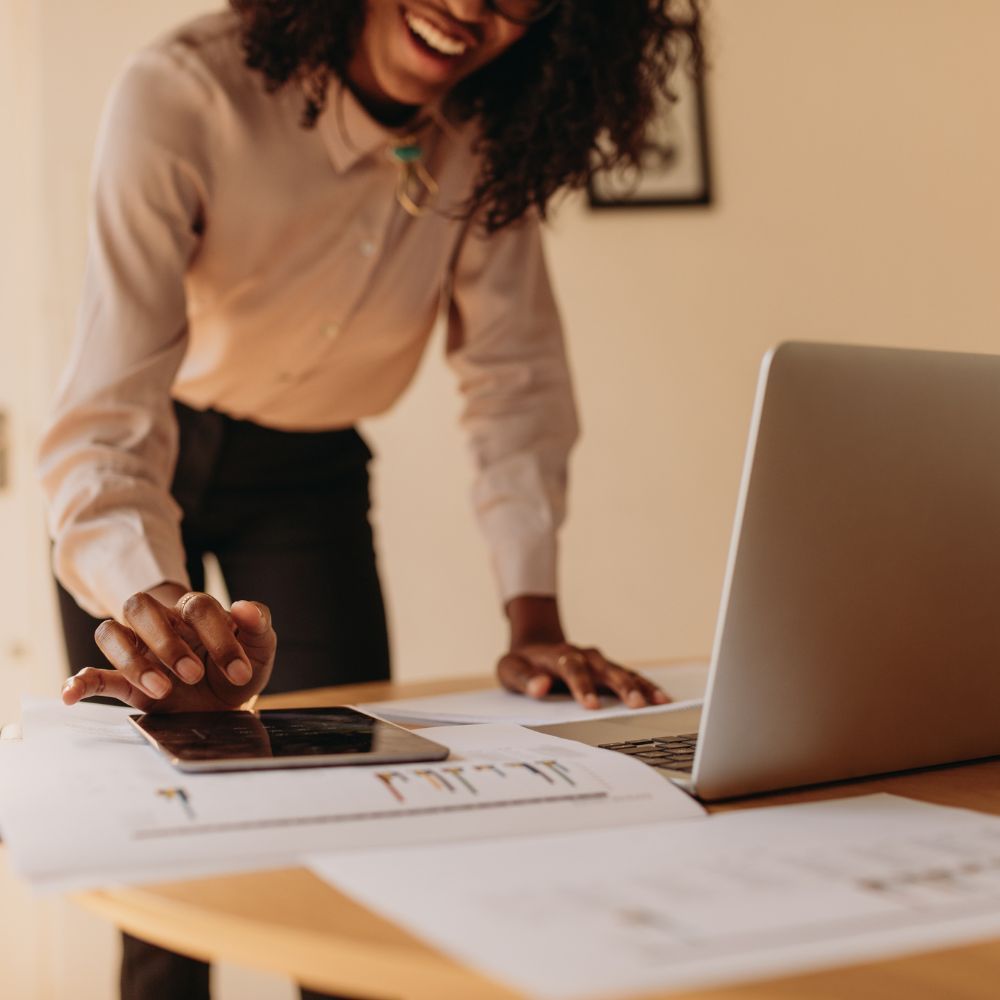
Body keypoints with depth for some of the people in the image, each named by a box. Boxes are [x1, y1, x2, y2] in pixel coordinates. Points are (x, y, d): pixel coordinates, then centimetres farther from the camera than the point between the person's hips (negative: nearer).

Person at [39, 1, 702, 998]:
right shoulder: (181, 96, -30)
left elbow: (515, 375, -14)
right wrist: (159, 608, -56)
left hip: (310, 476, 3)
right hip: (159, 462, -2)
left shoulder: (485, 138, -17)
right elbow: (109, 407, -37)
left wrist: (535, 624, -25)